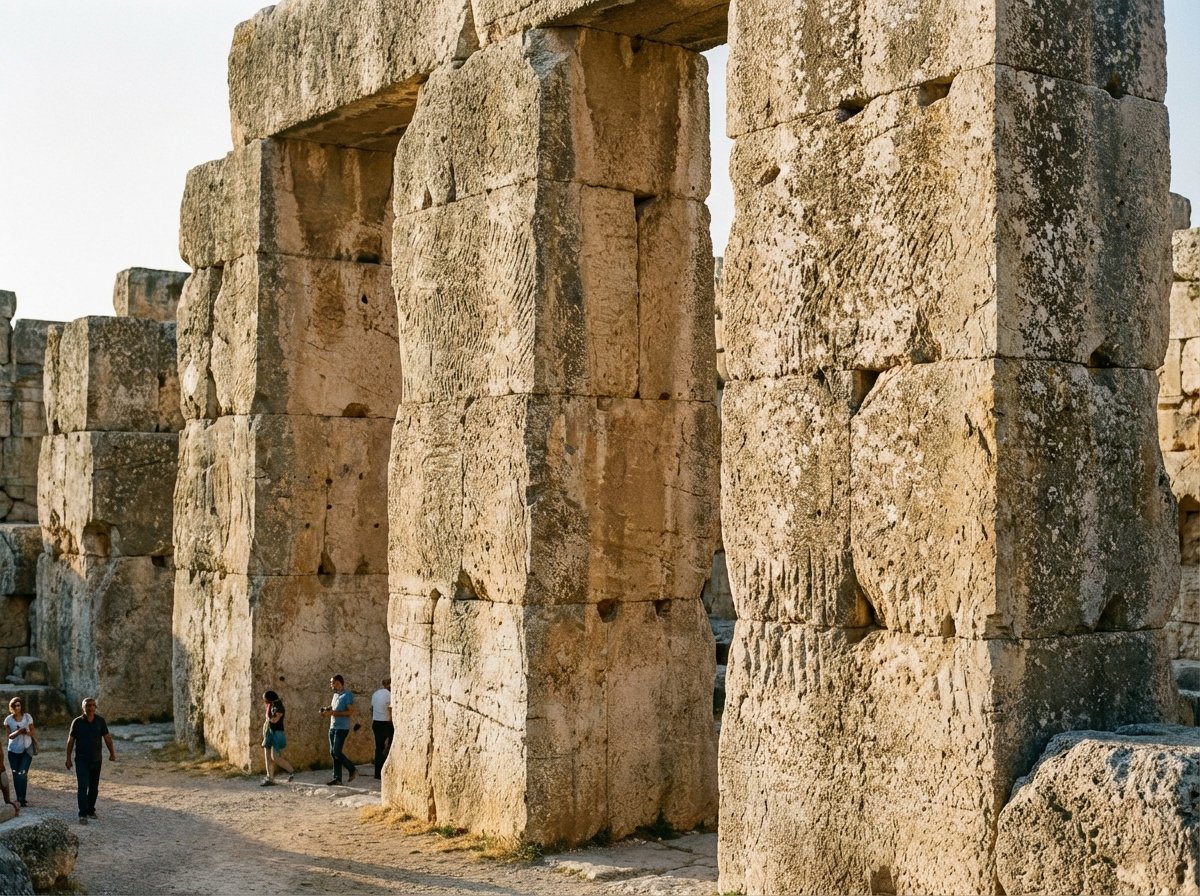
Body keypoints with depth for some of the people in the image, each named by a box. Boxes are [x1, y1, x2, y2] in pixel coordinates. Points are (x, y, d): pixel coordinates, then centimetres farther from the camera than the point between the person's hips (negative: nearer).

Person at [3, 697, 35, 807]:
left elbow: (33, 732, 4)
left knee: (22, 774, -13)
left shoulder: (27, 717, -3)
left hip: (26, 750, -2)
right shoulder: (8, 720, -3)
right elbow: (10, 736, -8)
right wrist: (19, 732, -28)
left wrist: (27, 732, -20)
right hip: (13, 750, 2)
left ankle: (22, 799, -8)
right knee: (16, 775, 5)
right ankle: (19, 799, 15)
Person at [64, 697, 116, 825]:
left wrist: (112, 752, -6)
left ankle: (91, 811, 26)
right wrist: (68, 758, 0)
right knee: (83, 787, -11)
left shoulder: (100, 721, 1)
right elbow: (71, 740, 1)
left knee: (94, 787, 11)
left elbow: (107, 737, 3)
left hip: (96, 760, 3)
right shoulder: (77, 722, -5)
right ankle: (83, 815, -12)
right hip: (81, 760, -3)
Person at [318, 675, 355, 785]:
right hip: (333, 727, 9)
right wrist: (327, 709, 6)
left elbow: (350, 711, -17)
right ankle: (337, 778, 9)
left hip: (342, 728, -9)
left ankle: (352, 771, 3)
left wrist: (334, 713, -21)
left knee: (336, 752, -12)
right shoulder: (335, 695, 17)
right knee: (333, 752, 6)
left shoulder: (347, 695, -10)